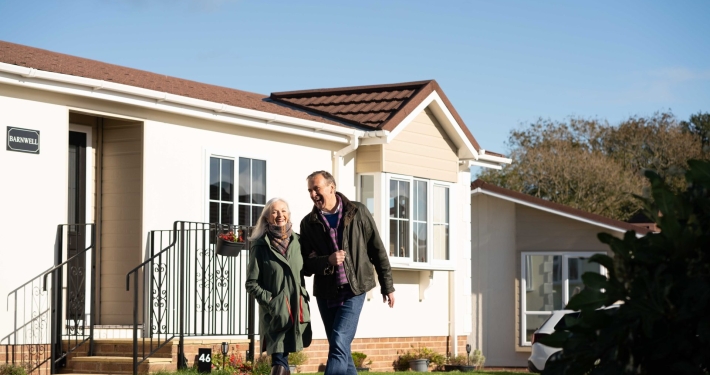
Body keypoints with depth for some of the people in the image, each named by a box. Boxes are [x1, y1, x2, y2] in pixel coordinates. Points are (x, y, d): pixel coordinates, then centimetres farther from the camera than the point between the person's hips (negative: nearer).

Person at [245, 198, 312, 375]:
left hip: (297, 310, 4)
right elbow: (251, 283, -2)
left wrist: (303, 298, 7)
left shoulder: (296, 241, 8)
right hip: (275, 314, -4)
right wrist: (269, 300, -10)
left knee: (282, 359, 10)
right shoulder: (260, 246, -4)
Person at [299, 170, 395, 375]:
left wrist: (387, 286, 4)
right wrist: (327, 261, -18)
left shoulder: (358, 212, -1)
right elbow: (305, 264, 2)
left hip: (354, 290, -3)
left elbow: (377, 250, 4)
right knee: (341, 349, 9)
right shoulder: (308, 223, 3)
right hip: (326, 293, 3)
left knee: (339, 345, -16)